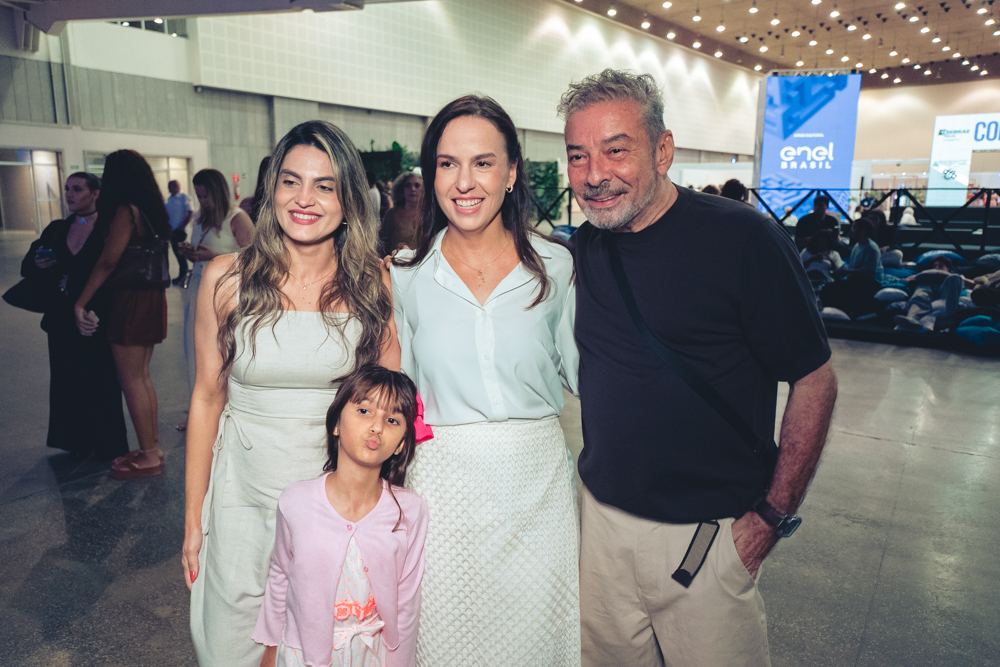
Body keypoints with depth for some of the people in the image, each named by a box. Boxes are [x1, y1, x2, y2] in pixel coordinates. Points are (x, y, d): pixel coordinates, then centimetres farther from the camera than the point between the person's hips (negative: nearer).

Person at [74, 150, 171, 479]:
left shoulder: (126, 211, -14)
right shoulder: (152, 209, 11)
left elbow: (108, 262, -18)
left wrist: (81, 302, -14)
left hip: (131, 301, -9)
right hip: (151, 298, 9)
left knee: (131, 380, 0)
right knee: (142, 375, 16)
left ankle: (148, 457, 7)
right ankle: (152, 447, 24)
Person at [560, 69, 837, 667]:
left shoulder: (742, 239, -15)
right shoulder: (580, 249, 0)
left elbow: (815, 381, -10)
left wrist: (773, 516, -12)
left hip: (708, 536, -4)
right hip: (602, 516, 5)